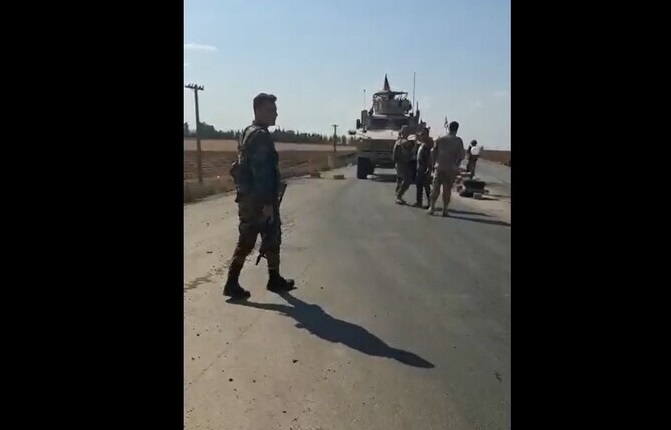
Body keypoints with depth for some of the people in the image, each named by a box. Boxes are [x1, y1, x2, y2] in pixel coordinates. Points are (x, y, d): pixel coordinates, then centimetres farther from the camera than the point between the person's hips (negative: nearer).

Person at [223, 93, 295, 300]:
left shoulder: (248, 133, 16)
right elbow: (262, 172, -23)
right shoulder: (261, 136, -15)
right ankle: (275, 280, 19)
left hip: (246, 197, 10)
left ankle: (232, 283, 14)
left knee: (246, 241, 12)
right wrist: (268, 202, -23)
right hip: (259, 199, -9)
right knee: (272, 239, 5)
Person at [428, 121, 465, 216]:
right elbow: (461, 155, -5)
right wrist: (457, 165, 10)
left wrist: (434, 164, 13)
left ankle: (431, 207, 3)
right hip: (451, 169, -1)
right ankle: (445, 210, 6)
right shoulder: (458, 140, -3)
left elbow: (433, 152, 3)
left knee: (435, 188, 8)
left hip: (439, 167, 1)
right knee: (447, 189, 5)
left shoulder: (440, 139, 2)